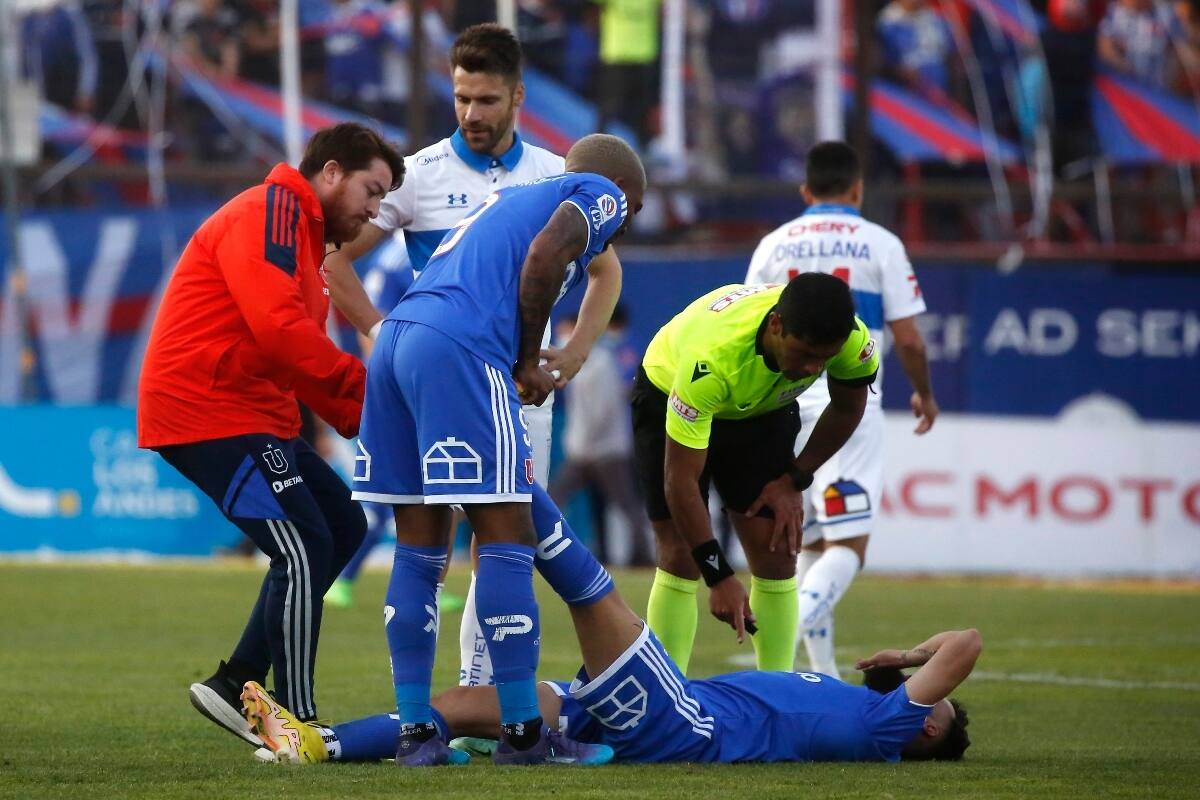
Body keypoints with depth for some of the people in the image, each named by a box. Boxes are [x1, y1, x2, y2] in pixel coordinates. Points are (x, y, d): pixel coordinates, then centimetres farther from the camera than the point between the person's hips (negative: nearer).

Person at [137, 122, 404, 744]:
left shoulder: (305, 234, 23)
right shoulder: (269, 211, -11)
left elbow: (299, 354, 17)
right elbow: (277, 326, -24)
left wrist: (361, 422, 4)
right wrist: (362, 381, -19)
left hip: (254, 418, 11)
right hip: (205, 408, -11)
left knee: (342, 526, 13)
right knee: (303, 549, -13)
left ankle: (237, 685, 15)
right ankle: (295, 724, -7)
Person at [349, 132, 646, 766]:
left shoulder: (508, 198, 35)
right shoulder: (601, 194, 11)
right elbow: (546, 253, -8)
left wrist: (524, 373, 19)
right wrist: (529, 359, 1)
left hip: (395, 337, 8)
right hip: (459, 351, -8)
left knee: (420, 547, 11)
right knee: (506, 540, -3)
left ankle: (414, 729, 10)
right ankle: (524, 731, -2)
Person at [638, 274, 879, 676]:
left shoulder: (851, 338, -31)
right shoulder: (712, 356, -44)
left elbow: (847, 407, -5)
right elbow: (680, 478, -38)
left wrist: (794, 480, -8)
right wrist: (719, 577, -39)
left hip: (763, 408, 4)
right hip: (669, 399, -4)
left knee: (776, 552, -6)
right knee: (681, 557, -13)